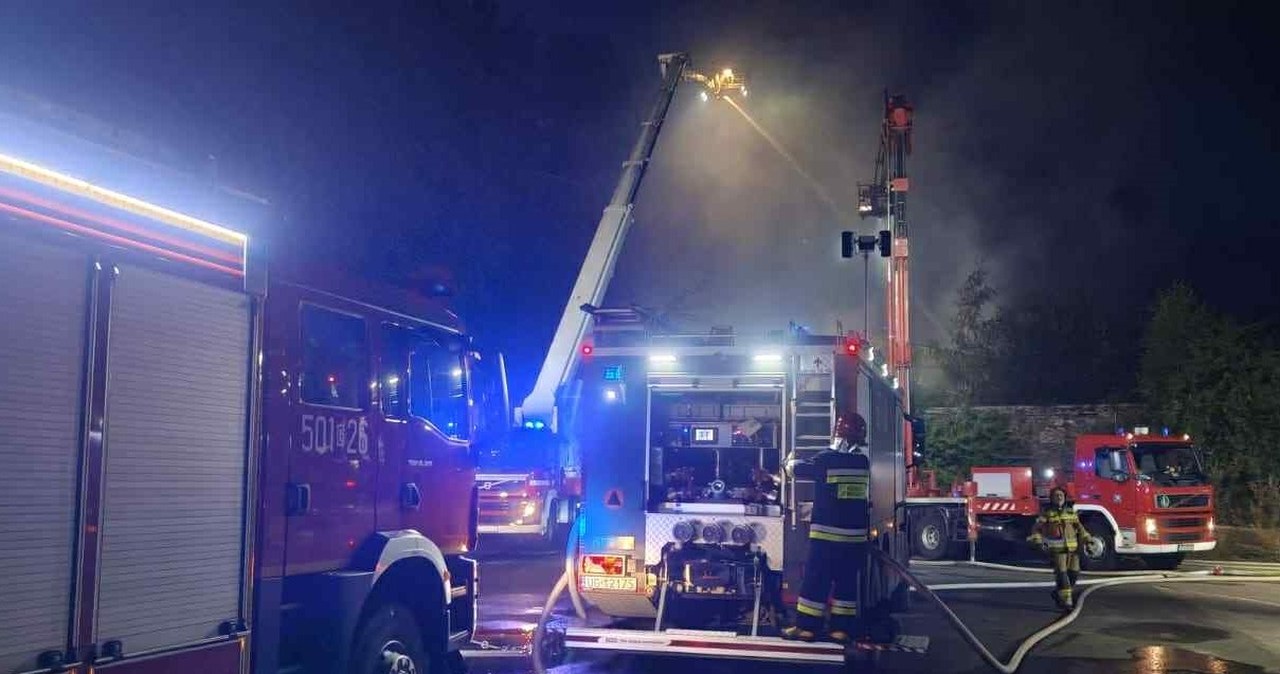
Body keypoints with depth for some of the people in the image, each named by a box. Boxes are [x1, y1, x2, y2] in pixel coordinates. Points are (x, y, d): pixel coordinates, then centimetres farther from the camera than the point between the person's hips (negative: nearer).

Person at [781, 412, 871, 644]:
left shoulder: (826, 459, -10)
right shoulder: (863, 463, 4)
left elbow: (798, 469, 6)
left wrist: (790, 463, 28)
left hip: (826, 532, -4)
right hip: (855, 534, 5)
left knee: (816, 579, 1)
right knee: (846, 581, 10)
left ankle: (806, 627, 2)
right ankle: (841, 629, 11)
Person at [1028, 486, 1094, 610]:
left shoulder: (1070, 511, 11)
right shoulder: (1047, 513, -2)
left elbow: (1079, 527, 16)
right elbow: (1036, 529, -2)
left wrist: (1087, 539, 4)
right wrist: (1038, 542, -18)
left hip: (1072, 548, 5)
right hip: (1056, 549, -5)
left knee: (1074, 573, 6)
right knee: (1062, 575, -10)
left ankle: (1059, 594, 26)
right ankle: (1066, 602, -7)